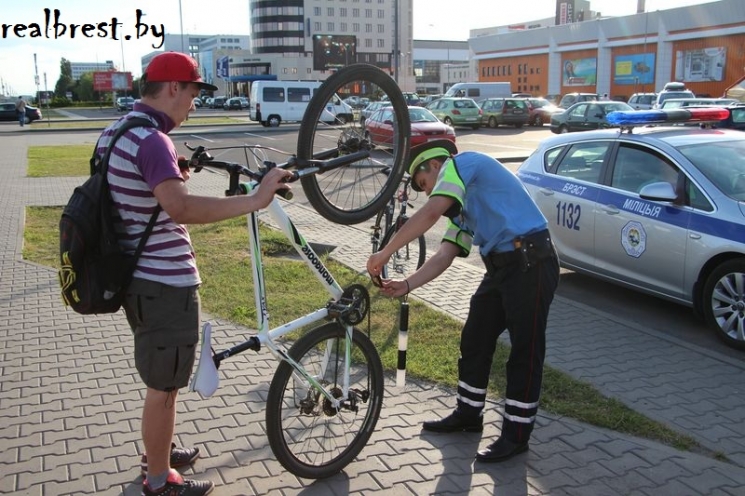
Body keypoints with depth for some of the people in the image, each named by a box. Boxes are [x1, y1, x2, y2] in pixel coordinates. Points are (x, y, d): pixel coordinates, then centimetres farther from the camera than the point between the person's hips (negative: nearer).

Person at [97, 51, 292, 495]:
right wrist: (254, 201, -39)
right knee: (164, 386, 6)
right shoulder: (152, 141, -23)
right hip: (166, 284, -10)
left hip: (139, 276, 10)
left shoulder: (114, 132, 9)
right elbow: (181, 208, -39)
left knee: (160, 379, 26)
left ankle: (159, 452, 44)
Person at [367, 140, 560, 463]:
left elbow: (430, 213, -21)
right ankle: (468, 415, 30)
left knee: (525, 351, 0)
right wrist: (407, 285, -1)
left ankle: (516, 434, 10)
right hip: (501, 267, 10)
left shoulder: (460, 163, -5)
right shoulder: (462, 205, 23)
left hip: (531, 264, -10)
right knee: (474, 341, 14)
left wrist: (385, 252, -17)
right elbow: (445, 254, 12)